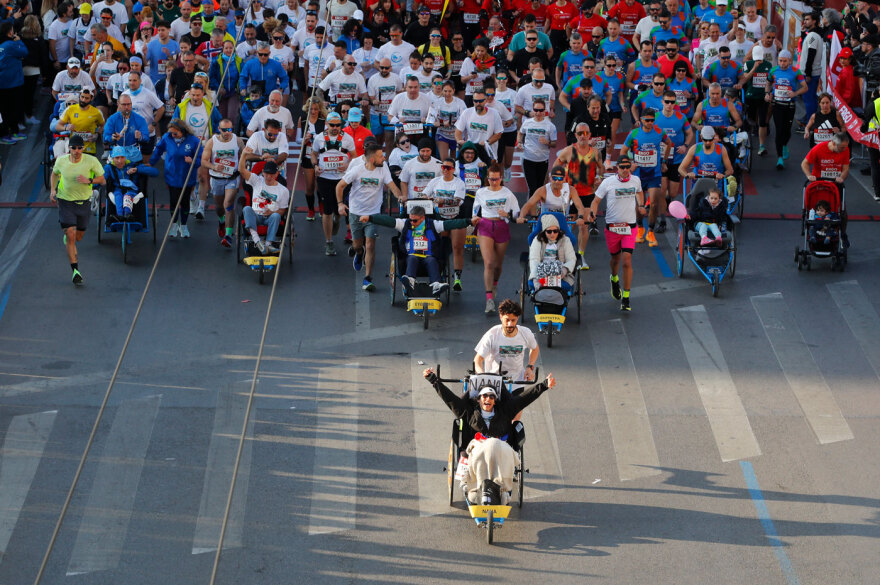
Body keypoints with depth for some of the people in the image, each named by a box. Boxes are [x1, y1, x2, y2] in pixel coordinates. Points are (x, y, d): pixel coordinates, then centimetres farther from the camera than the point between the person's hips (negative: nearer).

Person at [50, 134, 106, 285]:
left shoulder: (91, 161, -12)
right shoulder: (61, 161, -8)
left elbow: (102, 179, -5)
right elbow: (55, 173, 15)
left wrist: (89, 180, -23)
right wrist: (53, 189, 0)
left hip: (84, 203, 1)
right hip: (65, 202, -1)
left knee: (78, 237, 14)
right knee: (71, 236, -13)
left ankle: (67, 235, 53)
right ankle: (75, 271, -11)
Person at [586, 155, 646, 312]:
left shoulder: (635, 180, 2)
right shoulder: (608, 182, -7)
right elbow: (596, 200, -2)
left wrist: (640, 206, 11)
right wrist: (593, 213, -21)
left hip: (629, 228, 0)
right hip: (611, 226, 0)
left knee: (627, 261, -12)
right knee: (615, 258, 16)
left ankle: (626, 298, -8)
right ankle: (614, 279, 52)